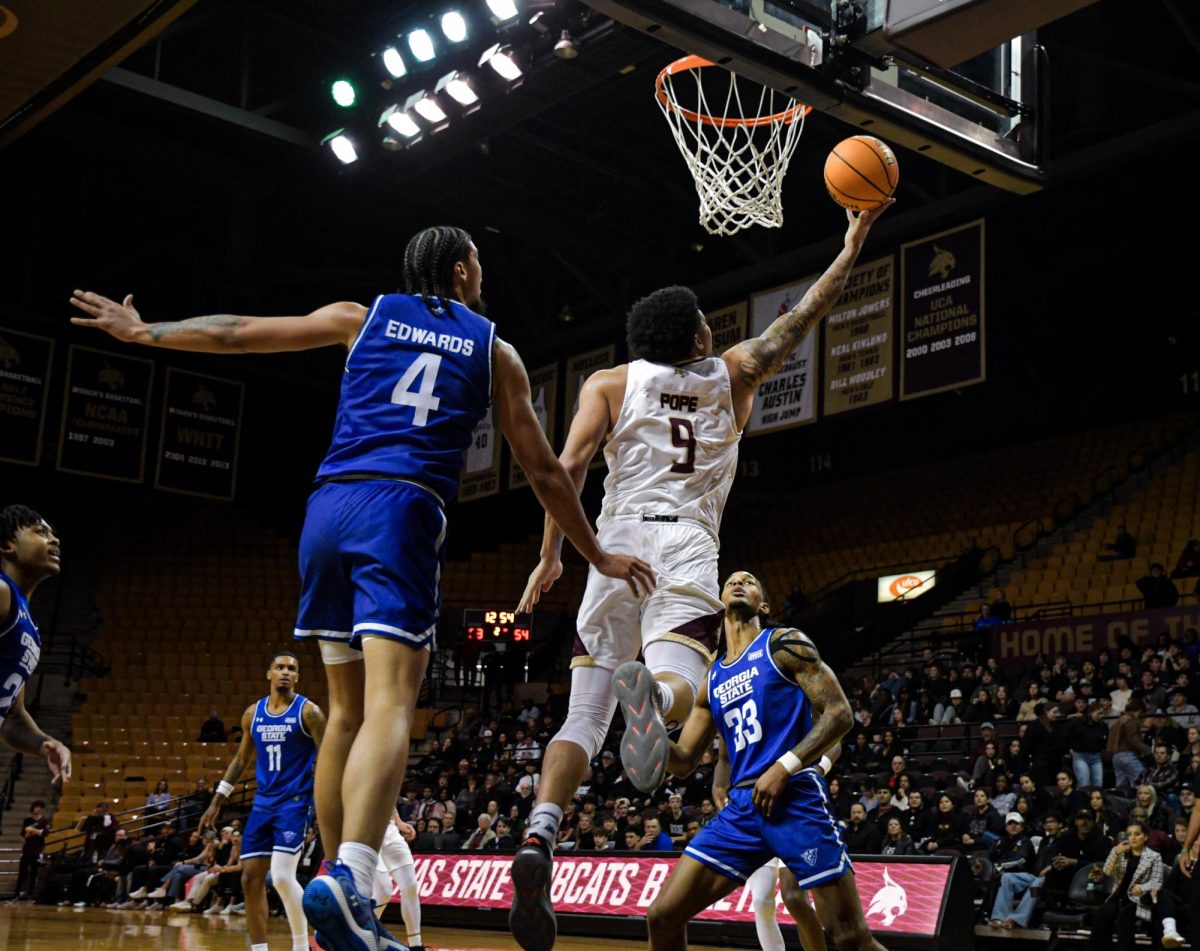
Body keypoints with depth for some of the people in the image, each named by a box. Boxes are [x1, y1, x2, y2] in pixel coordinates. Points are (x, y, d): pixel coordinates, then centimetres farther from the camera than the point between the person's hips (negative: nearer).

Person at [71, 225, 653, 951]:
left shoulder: (364, 316, 20)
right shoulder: (495, 351, 15)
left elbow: (240, 333, 21)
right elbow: (544, 470, 14)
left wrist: (142, 330, 36)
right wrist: (600, 557, 22)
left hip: (330, 504, 4)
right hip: (403, 510, -4)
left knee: (348, 711, 13)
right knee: (390, 705, -15)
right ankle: (348, 880, -36)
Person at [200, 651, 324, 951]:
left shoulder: (308, 711, -7)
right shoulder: (253, 713, 8)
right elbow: (241, 758, 18)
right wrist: (217, 801, 16)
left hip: (295, 802, -6)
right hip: (263, 802, 6)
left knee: (282, 876, -18)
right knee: (250, 878, 3)